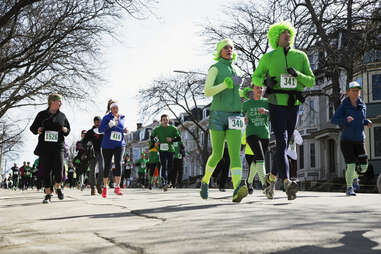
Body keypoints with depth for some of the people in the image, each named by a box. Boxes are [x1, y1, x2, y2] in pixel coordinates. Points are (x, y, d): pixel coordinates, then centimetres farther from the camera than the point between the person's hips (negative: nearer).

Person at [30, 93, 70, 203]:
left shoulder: (62, 116, 14)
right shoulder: (42, 114, 8)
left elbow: (68, 128, 21)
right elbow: (33, 127, 13)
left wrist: (66, 130, -2)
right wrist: (37, 130, -9)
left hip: (58, 146, 1)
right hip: (44, 146, 0)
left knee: (58, 167, -12)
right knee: (46, 170, -1)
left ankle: (58, 187, 16)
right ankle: (48, 194, 9)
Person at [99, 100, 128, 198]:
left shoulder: (122, 118, 10)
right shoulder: (106, 117, -2)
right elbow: (100, 129, -10)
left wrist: (124, 130, 3)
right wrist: (109, 125, -25)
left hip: (119, 145, 2)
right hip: (107, 145, -1)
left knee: (118, 164, -17)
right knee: (107, 166, 5)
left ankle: (117, 187, -17)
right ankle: (104, 187, 22)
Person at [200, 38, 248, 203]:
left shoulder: (237, 70, 18)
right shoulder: (215, 68, 0)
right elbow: (207, 92, -12)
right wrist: (227, 84, -22)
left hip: (234, 116, 4)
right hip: (218, 115, -4)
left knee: (235, 152, -15)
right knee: (217, 155, 2)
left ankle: (237, 190, -31)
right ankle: (205, 181, 31)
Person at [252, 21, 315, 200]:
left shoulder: (300, 56, 9)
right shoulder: (268, 57, 4)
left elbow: (311, 81, 6)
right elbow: (255, 78, 13)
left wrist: (297, 74, -14)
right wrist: (265, 81, -10)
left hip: (293, 106, 4)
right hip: (276, 105, -4)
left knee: (284, 146, 11)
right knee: (281, 143, -17)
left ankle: (272, 177, 32)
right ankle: (287, 183, -27)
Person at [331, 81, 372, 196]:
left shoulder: (362, 105, 7)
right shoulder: (344, 105, -6)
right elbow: (334, 120, -11)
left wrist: (368, 122, -1)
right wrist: (345, 119, -29)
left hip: (359, 140, 4)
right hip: (347, 140, -4)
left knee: (363, 167, 3)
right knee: (351, 165, -11)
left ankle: (354, 176, 35)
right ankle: (349, 188, 6)